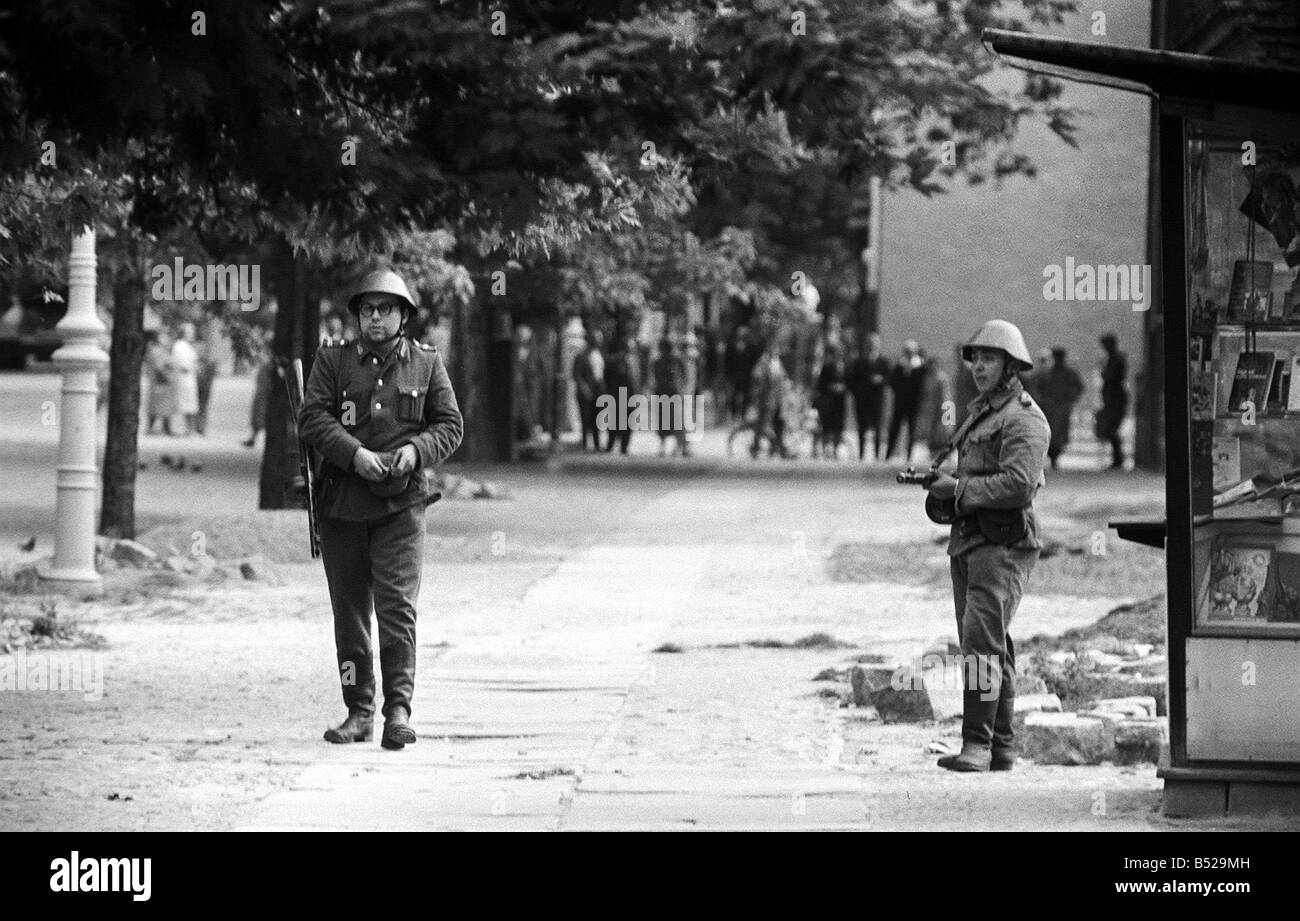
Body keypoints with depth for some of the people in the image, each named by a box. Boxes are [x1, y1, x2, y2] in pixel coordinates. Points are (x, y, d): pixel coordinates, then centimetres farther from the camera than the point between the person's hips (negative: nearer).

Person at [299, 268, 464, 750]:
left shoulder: (427, 363, 8)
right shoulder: (333, 360, 6)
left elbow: (451, 424, 8)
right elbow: (312, 417, -4)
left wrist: (416, 449, -12)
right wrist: (355, 453, -18)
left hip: (401, 502, -2)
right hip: (342, 502, 2)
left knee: (397, 604, -13)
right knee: (349, 611, 6)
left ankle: (399, 709, -13)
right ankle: (359, 712, 14)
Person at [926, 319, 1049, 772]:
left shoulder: (1023, 419, -11)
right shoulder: (979, 412, 19)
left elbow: (1018, 483, -22)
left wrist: (960, 489, -17)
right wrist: (942, 484, 9)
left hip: (1003, 543, -10)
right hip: (968, 540, 10)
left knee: (982, 639, -17)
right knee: (989, 645, 12)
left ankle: (977, 744, -20)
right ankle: (1001, 747, 17)